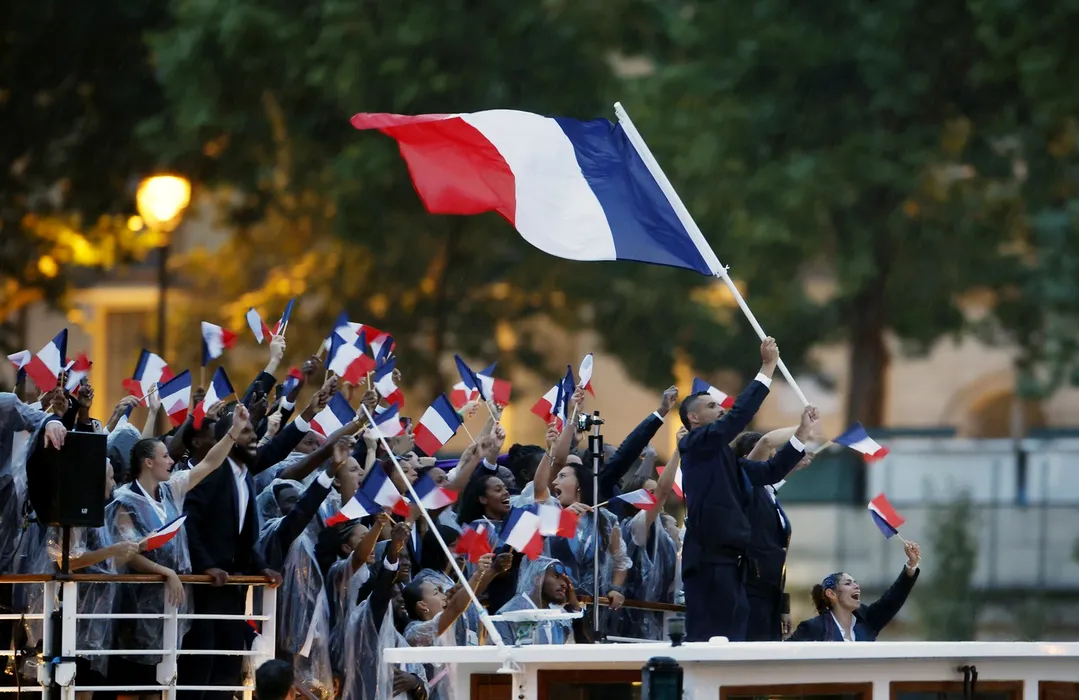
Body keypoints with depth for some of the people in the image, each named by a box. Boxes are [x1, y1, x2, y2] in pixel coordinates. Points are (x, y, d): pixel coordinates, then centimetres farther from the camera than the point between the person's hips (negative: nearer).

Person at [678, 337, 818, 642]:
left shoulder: (724, 459, 22)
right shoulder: (696, 444, -1)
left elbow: (771, 471, 23)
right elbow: (739, 416, -11)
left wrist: (804, 431, 19)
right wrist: (768, 367, -7)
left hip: (729, 561, 9)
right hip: (709, 560, -9)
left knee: (731, 638, 6)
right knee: (709, 640, -12)